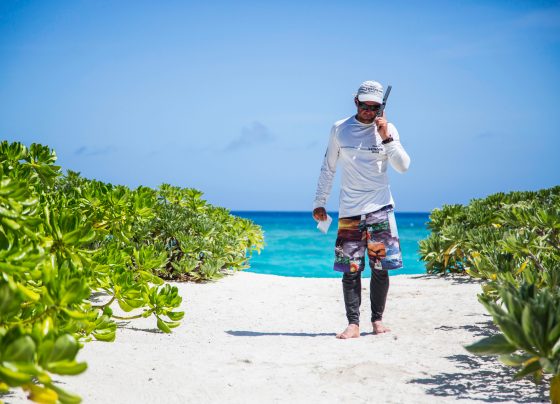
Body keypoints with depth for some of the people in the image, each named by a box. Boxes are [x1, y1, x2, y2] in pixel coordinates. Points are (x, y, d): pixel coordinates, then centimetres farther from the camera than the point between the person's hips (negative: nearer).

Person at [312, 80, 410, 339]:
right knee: (350, 269, -3)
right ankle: (353, 324, 0)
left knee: (380, 267, 0)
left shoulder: (388, 129, 4)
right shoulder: (340, 129, 5)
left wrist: (386, 138, -14)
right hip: (349, 209, 0)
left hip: (380, 206, 0)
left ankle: (377, 319, 14)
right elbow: (328, 167, 12)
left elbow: (403, 166, -5)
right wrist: (319, 202, 10)